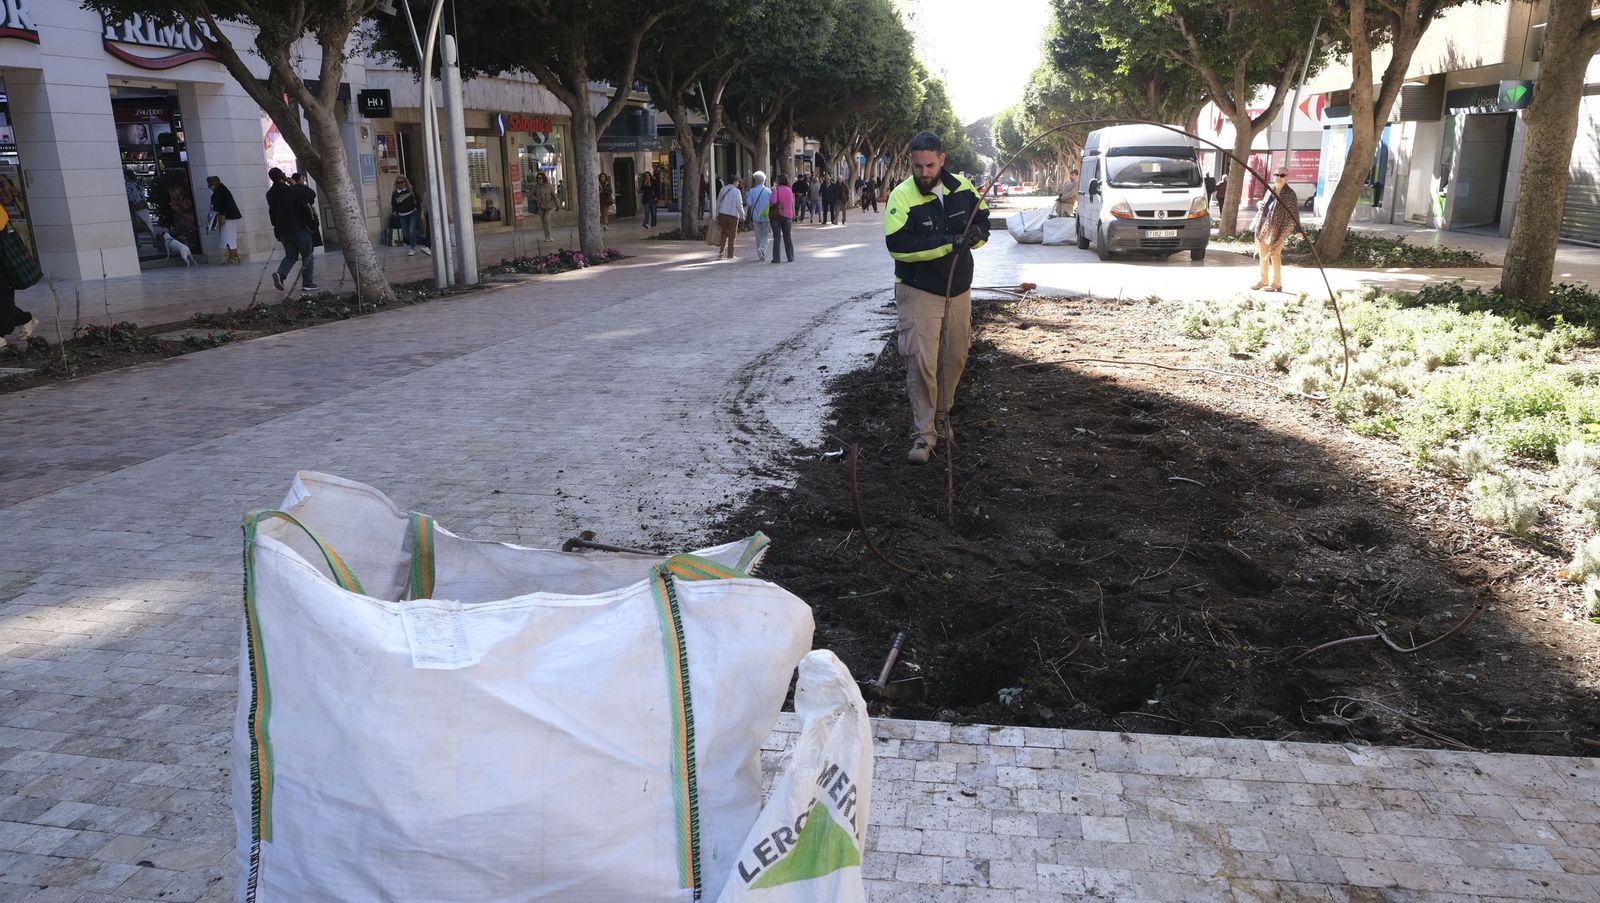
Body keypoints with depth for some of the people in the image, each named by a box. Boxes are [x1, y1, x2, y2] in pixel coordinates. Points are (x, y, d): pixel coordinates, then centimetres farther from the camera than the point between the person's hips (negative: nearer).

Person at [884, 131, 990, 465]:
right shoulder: (902, 196, -16)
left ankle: (941, 414, 37)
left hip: (959, 288, 5)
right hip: (919, 291, -5)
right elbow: (897, 245, -26)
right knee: (921, 361, -10)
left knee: (955, 356, 16)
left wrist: (976, 234, -15)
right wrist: (947, 243, -30)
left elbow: (983, 219, 10)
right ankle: (924, 432, 0)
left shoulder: (962, 187, -1)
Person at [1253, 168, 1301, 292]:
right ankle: (1263, 280, 24)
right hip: (1264, 227, 7)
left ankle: (1277, 283, 6)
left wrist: (1297, 230, -12)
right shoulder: (1270, 191, 12)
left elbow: (1294, 212, -6)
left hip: (1277, 229, -6)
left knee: (1274, 255, -4)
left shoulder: (1290, 194, -6)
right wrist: (1260, 204, 2)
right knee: (1263, 254, 11)